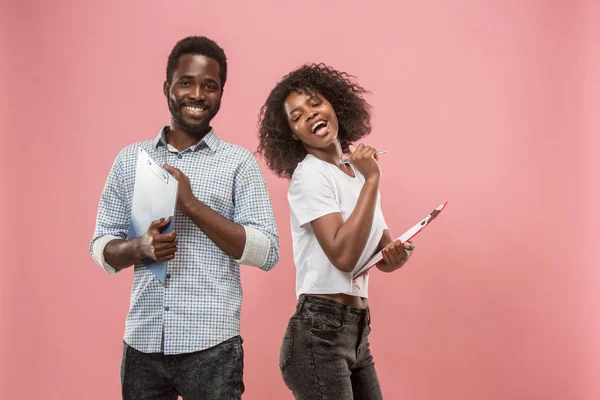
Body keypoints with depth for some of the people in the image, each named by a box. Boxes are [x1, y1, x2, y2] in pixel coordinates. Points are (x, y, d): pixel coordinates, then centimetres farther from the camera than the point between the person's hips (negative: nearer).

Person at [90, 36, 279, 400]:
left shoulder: (239, 162, -2)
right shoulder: (129, 159, 7)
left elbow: (267, 253, -8)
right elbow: (101, 247, 8)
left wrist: (192, 205, -15)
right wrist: (140, 247, -13)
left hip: (210, 345, -3)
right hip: (142, 343, 3)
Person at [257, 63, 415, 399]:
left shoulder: (359, 171, 12)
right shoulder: (310, 175, -11)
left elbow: (383, 254, 17)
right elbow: (343, 256, -24)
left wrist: (399, 253, -6)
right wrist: (371, 180, -17)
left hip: (357, 333, 8)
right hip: (319, 333, -8)